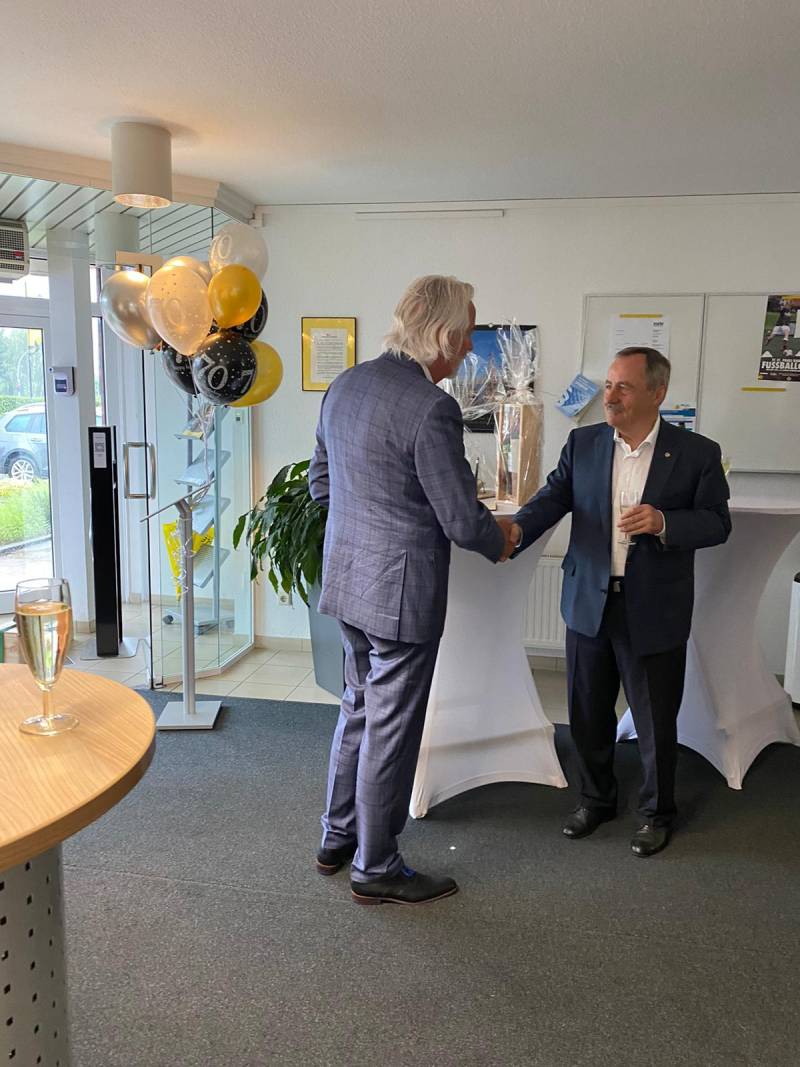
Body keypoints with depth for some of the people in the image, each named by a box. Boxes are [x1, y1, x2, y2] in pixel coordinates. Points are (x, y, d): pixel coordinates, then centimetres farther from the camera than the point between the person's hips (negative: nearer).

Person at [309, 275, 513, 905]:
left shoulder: (345, 386, 5)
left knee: (360, 709, 23)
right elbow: (463, 521, -18)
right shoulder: (431, 408, -21)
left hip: (348, 580, 9)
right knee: (391, 729, 7)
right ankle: (376, 869, 24)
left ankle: (338, 840, 38)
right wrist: (500, 544, 2)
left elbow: (321, 483, 14)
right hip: (402, 591, -9)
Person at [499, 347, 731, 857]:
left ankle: (657, 812, 33)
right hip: (590, 603, 3)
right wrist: (518, 527, -26)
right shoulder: (583, 443, 2)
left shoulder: (697, 452, -6)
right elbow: (555, 496, -7)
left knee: (656, 720, 10)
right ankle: (596, 799, 38)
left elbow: (717, 522, -4)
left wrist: (663, 522, -23)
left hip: (655, 612, -3)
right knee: (588, 714, 15)